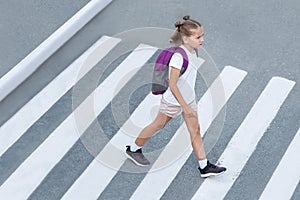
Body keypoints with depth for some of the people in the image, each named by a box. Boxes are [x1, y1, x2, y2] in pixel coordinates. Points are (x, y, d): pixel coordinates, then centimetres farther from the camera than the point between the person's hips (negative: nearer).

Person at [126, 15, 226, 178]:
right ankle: (133, 149, 33)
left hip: (188, 99, 7)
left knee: (195, 131, 7)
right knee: (158, 125, 11)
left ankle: (204, 167, 12)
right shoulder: (178, 56, -29)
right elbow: (172, 85, -29)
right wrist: (185, 106, -28)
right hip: (173, 101, -7)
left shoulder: (193, 51, -3)